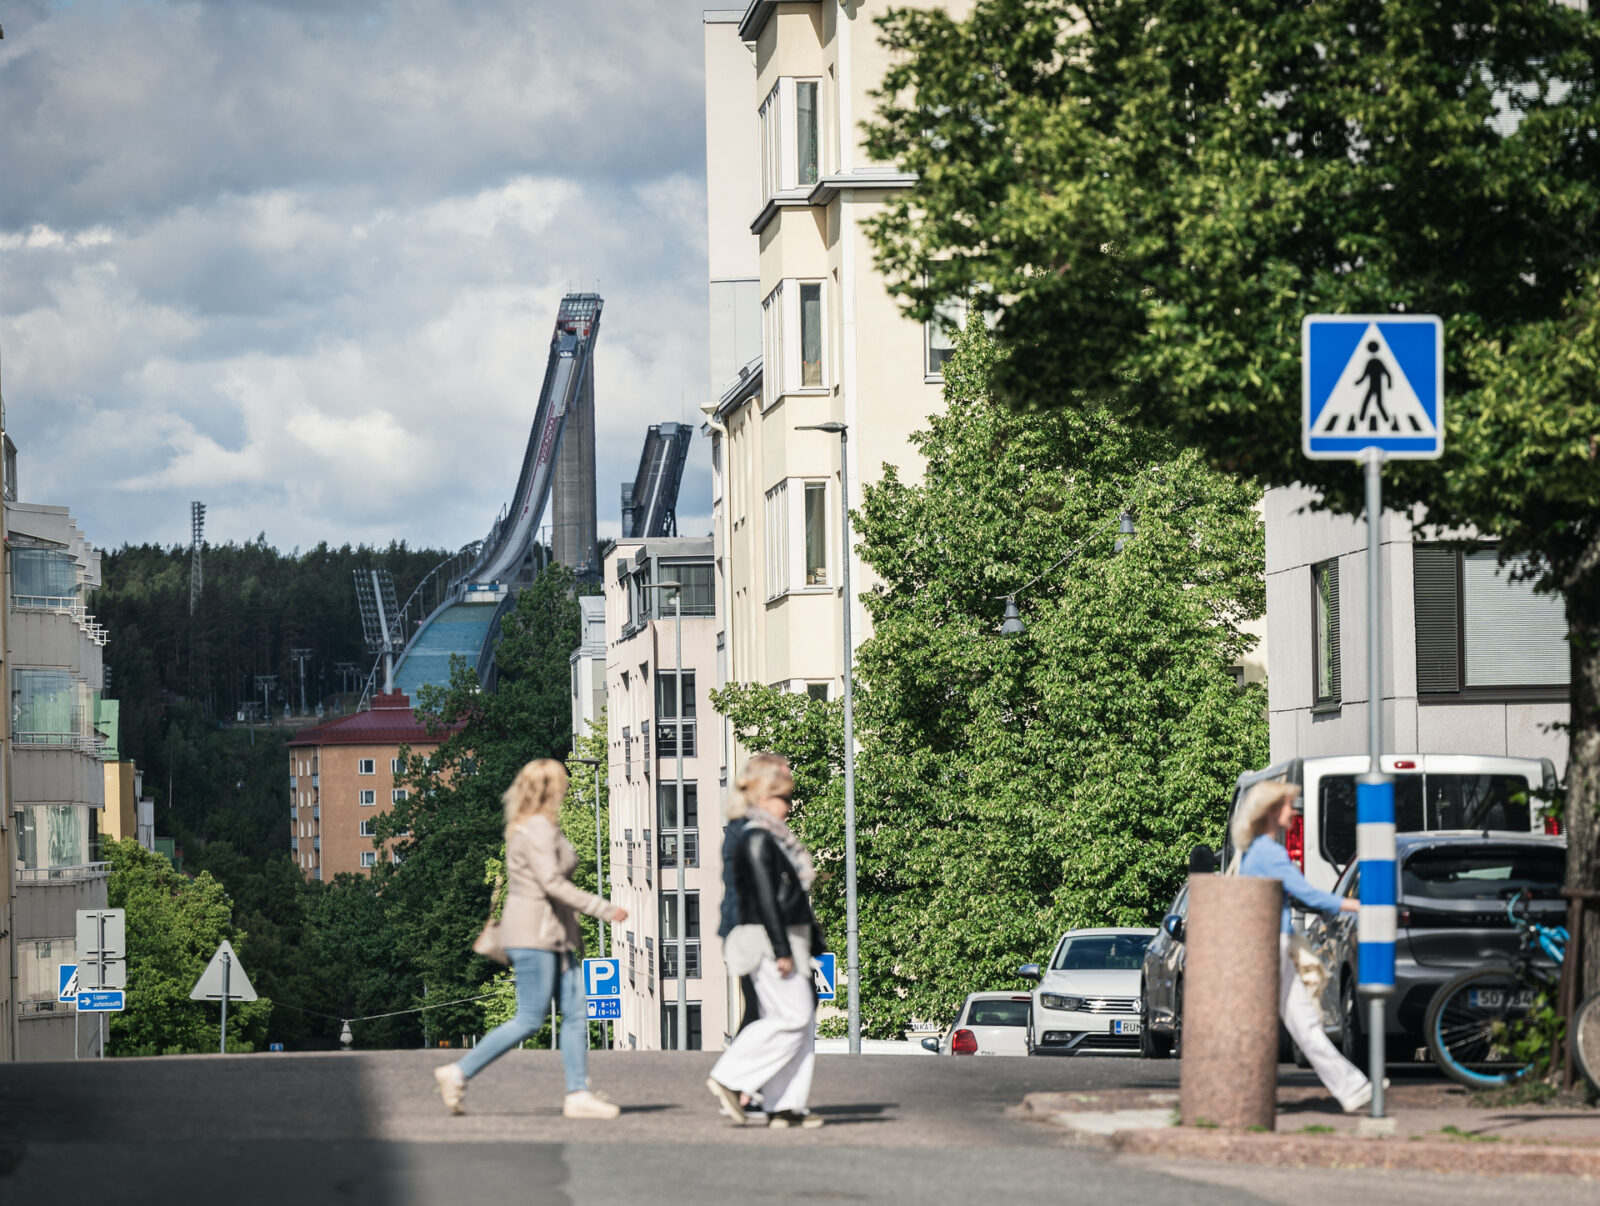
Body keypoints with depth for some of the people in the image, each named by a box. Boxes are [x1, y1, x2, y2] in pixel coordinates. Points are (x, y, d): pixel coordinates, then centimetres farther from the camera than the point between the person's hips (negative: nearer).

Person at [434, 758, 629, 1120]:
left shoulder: (544, 828, 17)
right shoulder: (537, 829, -14)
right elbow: (551, 882, -22)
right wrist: (603, 909, -21)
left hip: (555, 934, 10)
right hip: (533, 931, -10)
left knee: (575, 1012, 3)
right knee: (529, 1020, -8)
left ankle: (578, 1094, 0)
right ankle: (458, 1073, -3)